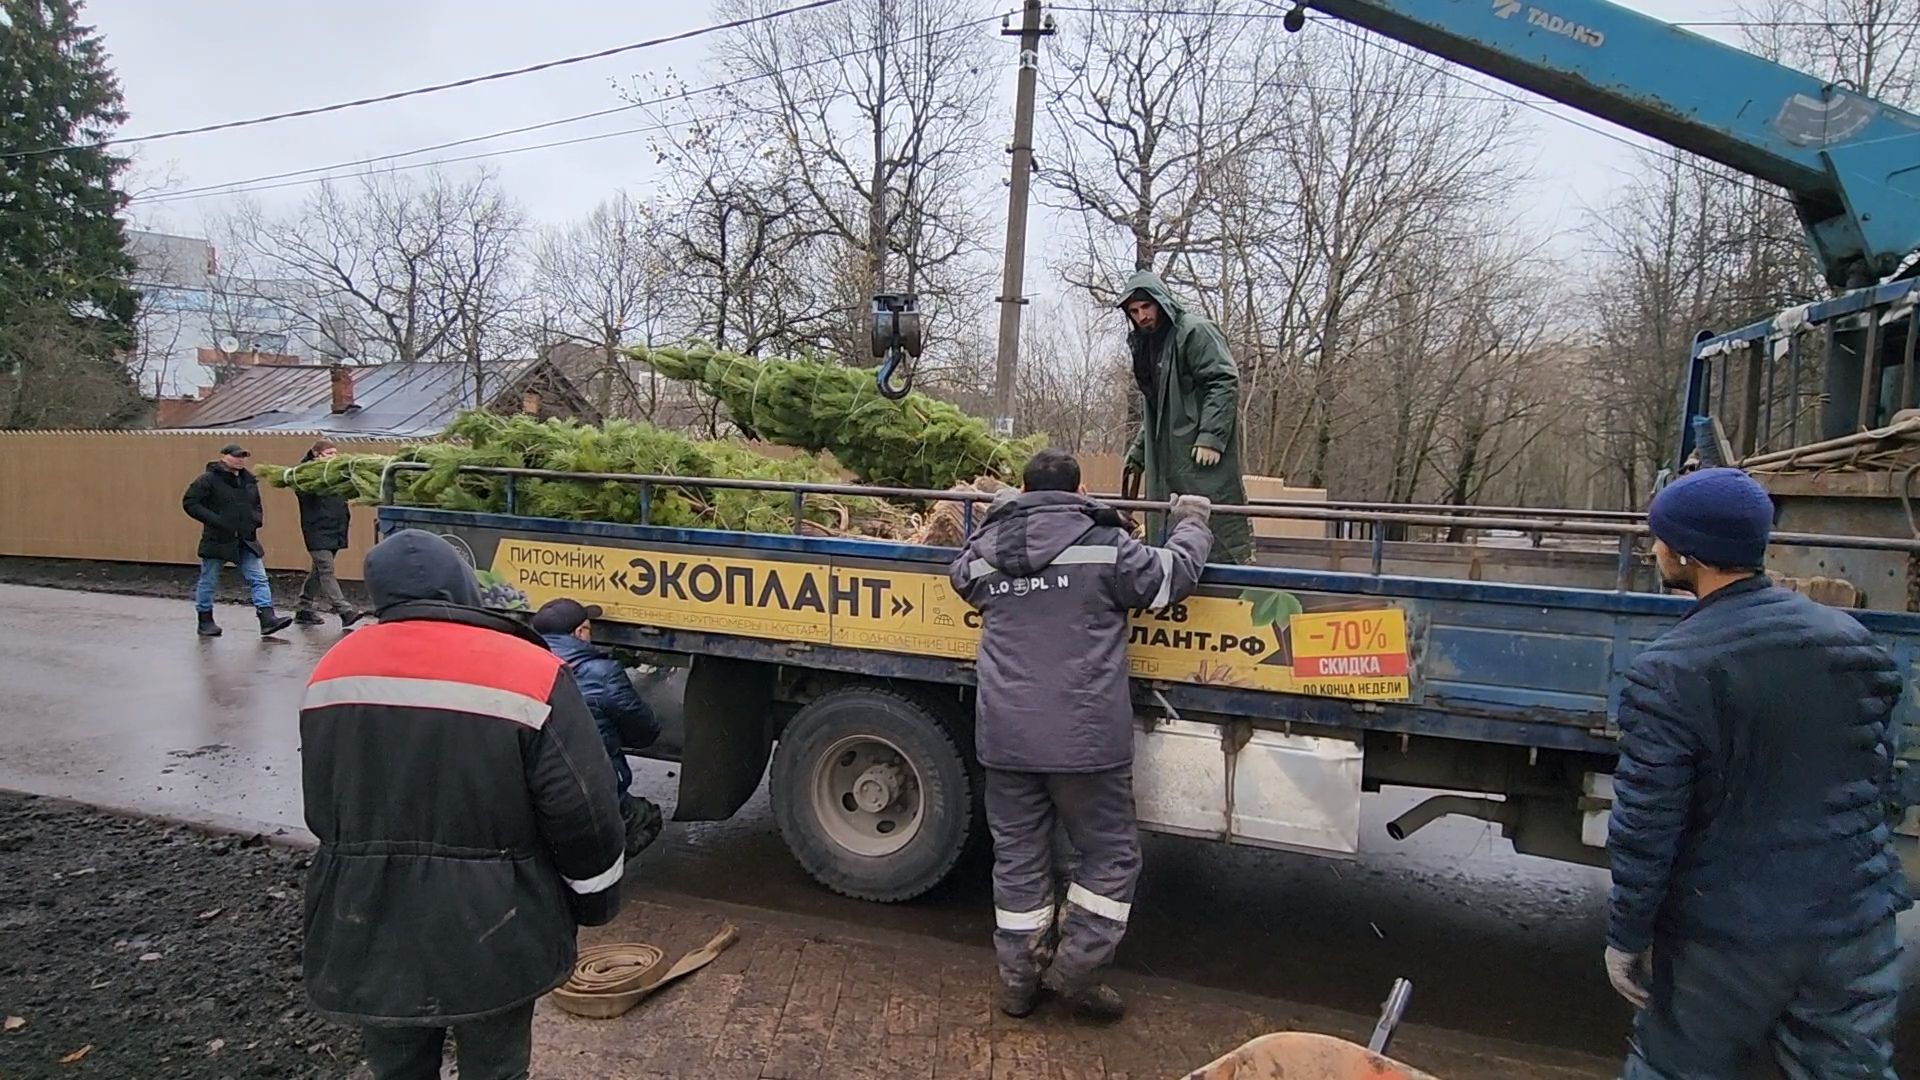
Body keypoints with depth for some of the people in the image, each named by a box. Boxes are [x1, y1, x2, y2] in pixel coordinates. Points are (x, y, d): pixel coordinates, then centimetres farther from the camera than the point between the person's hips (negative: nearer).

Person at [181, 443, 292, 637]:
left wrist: (257, 518, 5)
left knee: (259, 579, -5)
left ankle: (268, 618, -10)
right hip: (217, 540, -5)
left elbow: (256, 505, 26)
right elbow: (189, 503, -12)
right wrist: (214, 520, -20)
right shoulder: (208, 479, -9)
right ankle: (205, 622, 21)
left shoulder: (249, 480, 12)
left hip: (246, 541, 5)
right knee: (208, 581, 9)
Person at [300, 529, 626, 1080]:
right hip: (490, 935, -4)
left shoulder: (333, 671, 1)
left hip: (368, 932, 4)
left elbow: (321, 810, 13)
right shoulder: (531, 673, -16)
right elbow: (582, 815, -13)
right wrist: (596, 902, 4)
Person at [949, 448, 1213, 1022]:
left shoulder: (987, 549, 6)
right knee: (1110, 854, 13)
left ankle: (1018, 978, 23)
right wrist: (1192, 525, 21)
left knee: (1017, 856, 14)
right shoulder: (1104, 546, -7)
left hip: (1006, 737, 4)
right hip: (1085, 738, -4)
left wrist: (996, 515, 41)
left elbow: (963, 574, 28)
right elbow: (1172, 574, 1)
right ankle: (1076, 968, 11)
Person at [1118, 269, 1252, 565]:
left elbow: (1225, 382, -15)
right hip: (1166, 458, 9)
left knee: (1219, 524, -7)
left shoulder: (1195, 331, -6)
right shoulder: (1148, 344, 21)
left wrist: (1211, 437, -22)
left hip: (1203, 454, -9)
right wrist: (1138, 452, 24)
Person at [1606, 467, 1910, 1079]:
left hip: (1726, 933, -5)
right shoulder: (1854, 642, 0)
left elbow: (1645, 826, -17)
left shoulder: (1668, 673, -19)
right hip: (1855, 925, 5)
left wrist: (1626, 936, -5)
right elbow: (1879, 782, 12)